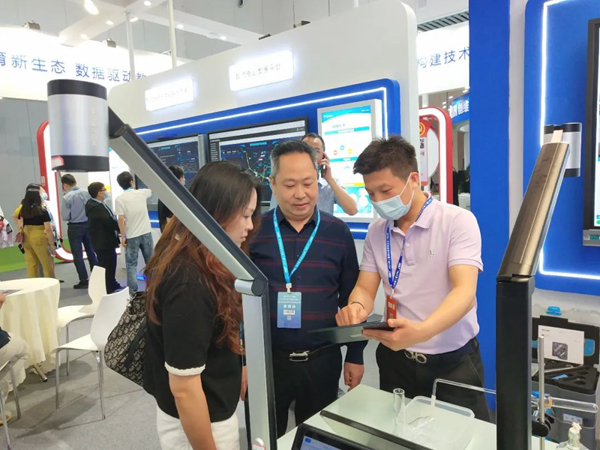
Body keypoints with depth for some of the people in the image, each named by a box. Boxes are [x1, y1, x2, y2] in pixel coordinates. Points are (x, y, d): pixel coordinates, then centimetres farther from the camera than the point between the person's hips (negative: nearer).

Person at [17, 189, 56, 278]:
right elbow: (48, 229, -12)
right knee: (47, 264, 5)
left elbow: (20, 227, 6)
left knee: (31, 264, 11)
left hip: (26, 239, 5)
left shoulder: (22, 211, 4)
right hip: (39, 239, -5)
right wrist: (52, 244, -7)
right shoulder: (42, 211, -10)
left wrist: (22, 240, 16)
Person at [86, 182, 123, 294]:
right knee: (106, 267, -2)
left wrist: (116, 237, 10)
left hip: (107, 241, 10)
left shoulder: (100, 204, 11)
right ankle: (107, 291, 7)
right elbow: (109, 222, -26)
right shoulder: (95, 207, -22)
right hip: (103, 243, -10)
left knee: (111, 265, 21)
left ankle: (113, 286, 35)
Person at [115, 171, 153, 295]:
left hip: (132, 236, -2)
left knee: (131, 264, 6)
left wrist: (122, 237, -5)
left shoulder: (120, 199, -8)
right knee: (150, 261, 14)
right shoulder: (141, 193, -2)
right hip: (146, 233, 2)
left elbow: (121, 219, -11)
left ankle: (133, 291, 6)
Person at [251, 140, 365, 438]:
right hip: (265, 359, -1)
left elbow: (350, 299, 4)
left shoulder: (338, 232, -3)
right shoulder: (253, 230, -7)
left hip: (323, 360, 1)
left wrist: (355, 355, 5)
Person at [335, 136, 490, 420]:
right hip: (396, 360, 4)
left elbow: (464, 291, -24)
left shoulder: (457, 221, -14)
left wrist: (421, 331, -42)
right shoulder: (376, 231, 1)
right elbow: (365, 288, 2)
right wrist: (356, 307, -23)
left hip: (453, 362, -4)